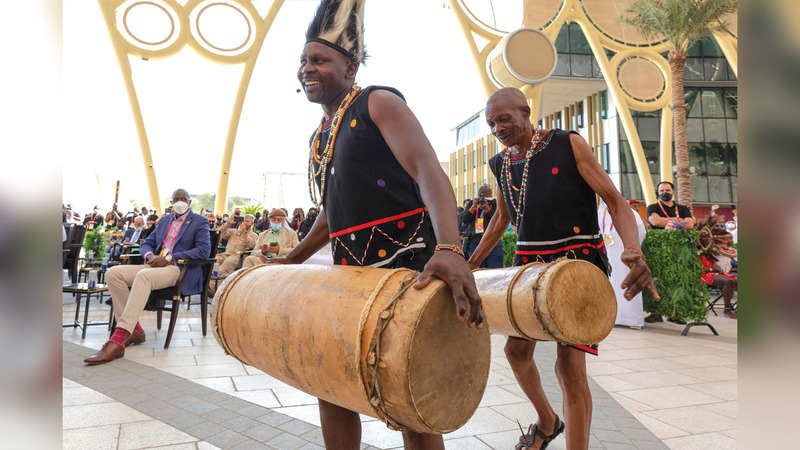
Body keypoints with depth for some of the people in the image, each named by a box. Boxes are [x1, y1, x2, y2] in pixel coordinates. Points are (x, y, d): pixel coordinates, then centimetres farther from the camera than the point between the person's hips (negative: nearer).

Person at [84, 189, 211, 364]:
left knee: (143, 276, -36)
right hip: (156, 265, 8)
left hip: (180, 270, -8)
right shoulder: (164, 221, 25)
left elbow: (204, 250, -11)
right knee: (113, 273, -13)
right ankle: (134, 330, -13)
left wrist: (169, 258, -17)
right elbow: (146, 243, 26)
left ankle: (117, 341, -42)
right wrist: (149, 255, -1)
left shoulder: (199, 222, 4)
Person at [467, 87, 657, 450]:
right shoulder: (500, 164, 6)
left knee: (569, 365, -12)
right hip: (529, 261, 6)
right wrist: (470, 266, 20)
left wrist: (633, 250, -31)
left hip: (578, 260, -6)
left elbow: (614, 201, -13)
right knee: (516, 350, 10)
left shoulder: (568, 145, -10)